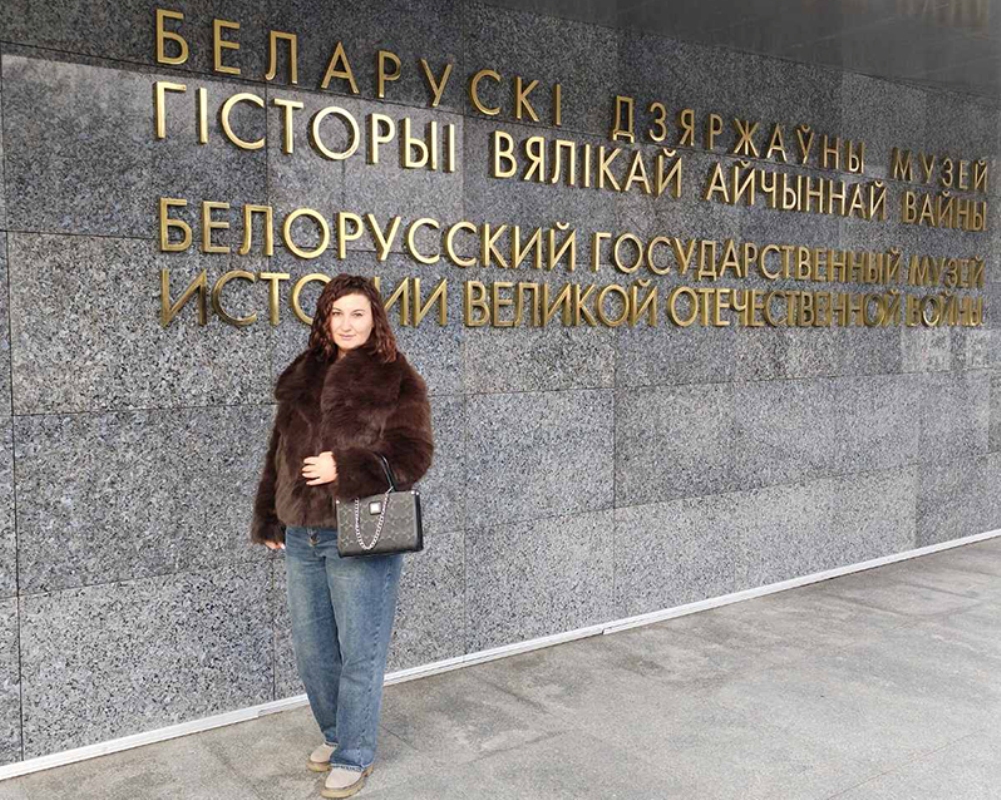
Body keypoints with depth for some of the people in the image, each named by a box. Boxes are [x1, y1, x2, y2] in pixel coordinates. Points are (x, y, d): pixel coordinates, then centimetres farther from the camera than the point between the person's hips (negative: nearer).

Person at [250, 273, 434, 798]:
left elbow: (412, 455, -12)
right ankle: (335, 734, 39)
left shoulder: (397, 380, -6)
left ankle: (354, 757, 23)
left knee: (360, 653, 5)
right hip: (301, 535, 6)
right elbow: (279, 453, 15)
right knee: (311, 650, 17)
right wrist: (270, 520, 13)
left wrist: (343, 468, -19)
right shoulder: (301, 377, 11)